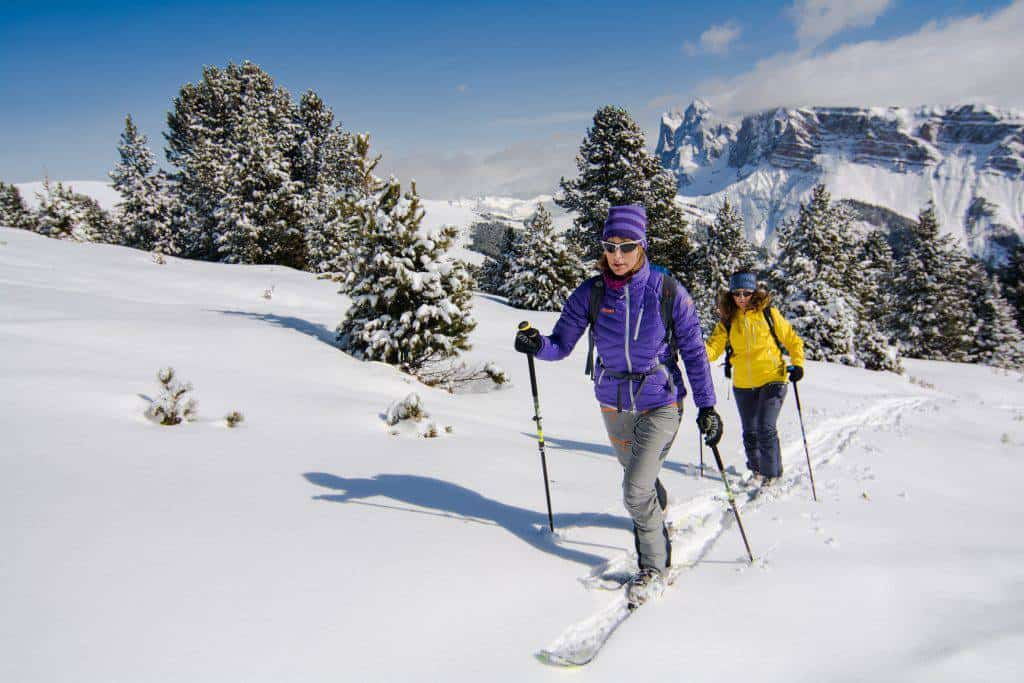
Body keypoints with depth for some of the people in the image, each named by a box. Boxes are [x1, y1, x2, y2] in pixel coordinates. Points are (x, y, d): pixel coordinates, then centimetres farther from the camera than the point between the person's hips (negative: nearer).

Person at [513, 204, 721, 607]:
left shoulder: (668, 291, -16)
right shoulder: (590, 294, -11)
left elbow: (693, 351, -8)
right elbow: (562, 344, -9)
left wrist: (707, 406, -9)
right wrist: (537, 345, -32)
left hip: (661, 404, -3)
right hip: (614, 405, 3)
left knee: (635, 491, -13)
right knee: (639, 477, 24)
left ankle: (653, 569, 11)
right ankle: (656, 517, 58)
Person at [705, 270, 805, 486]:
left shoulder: (769, 314, -4)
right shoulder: (727, 321, 2)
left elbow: (793, 341, 5)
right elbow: (713, 348, -6)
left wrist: (797, 364, -8)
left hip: (772, 380, -4)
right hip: (743, 385, 4)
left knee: (766, 428, -14)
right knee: (749, 432, 14)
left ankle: (772, 474, 3)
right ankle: (756, 470, 36)